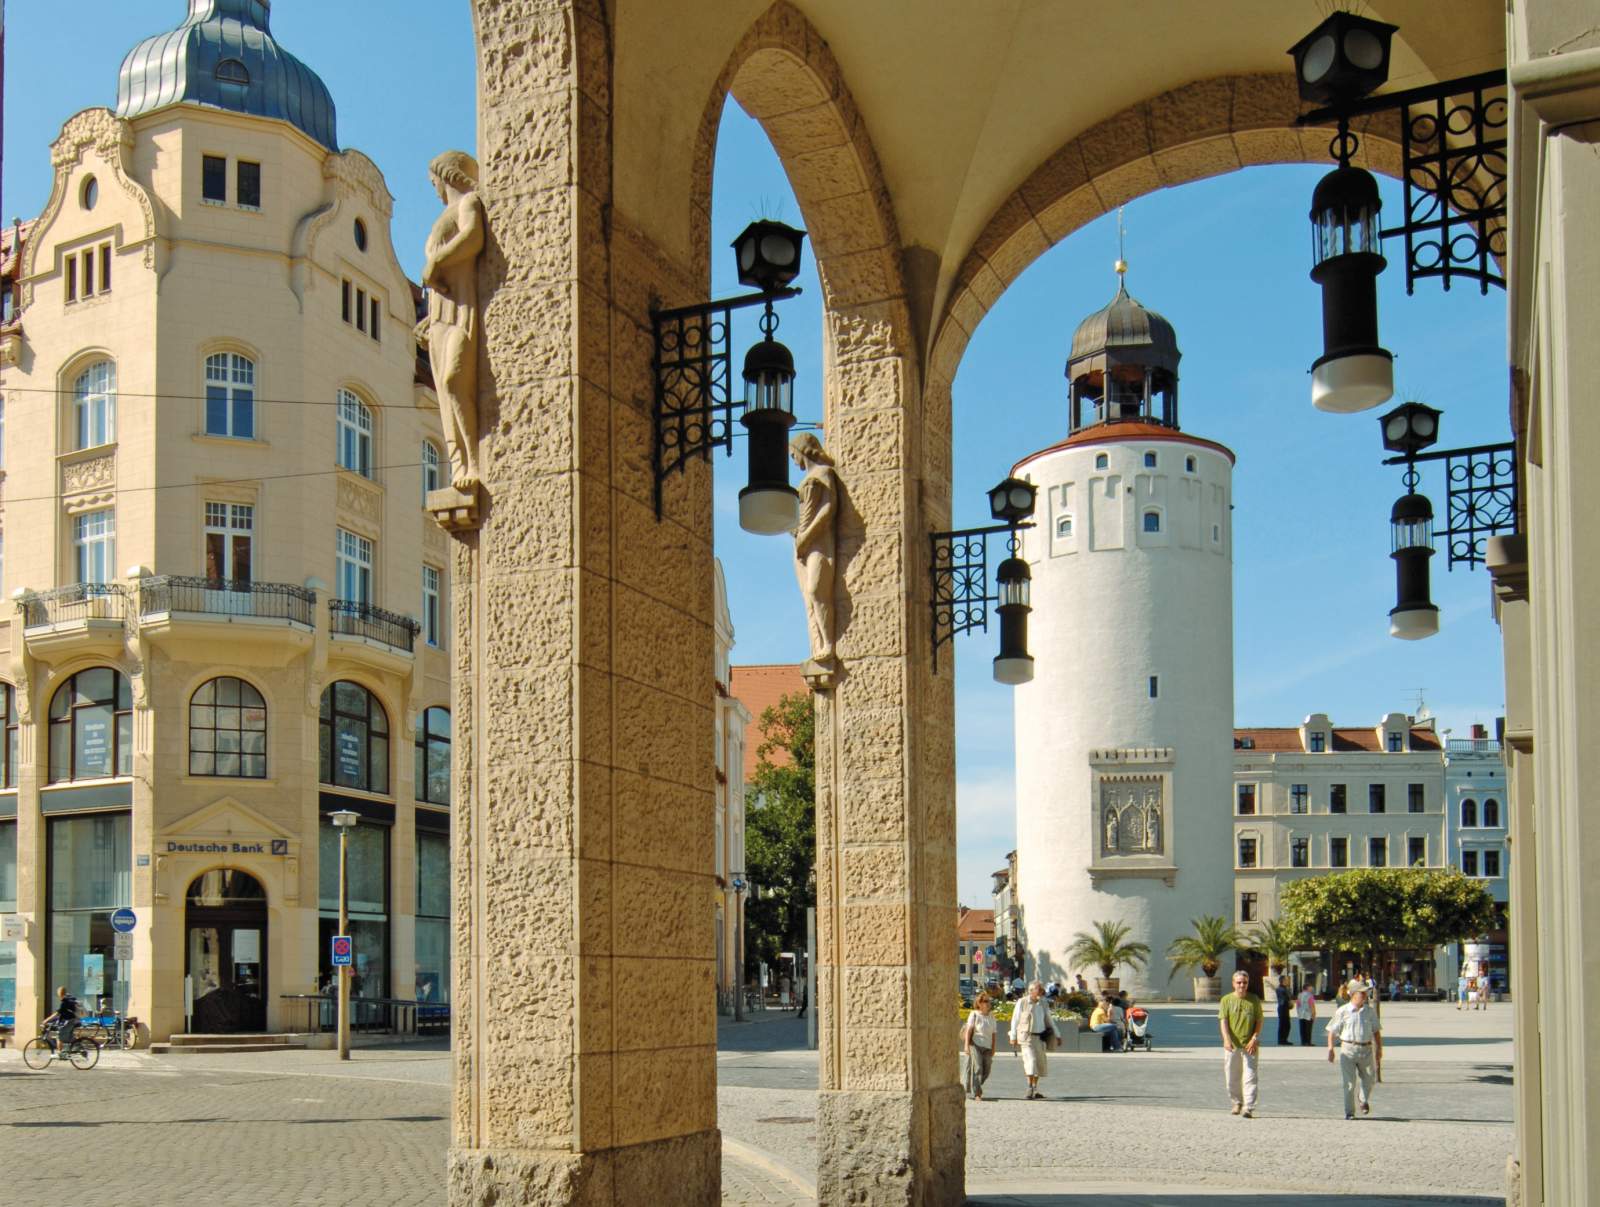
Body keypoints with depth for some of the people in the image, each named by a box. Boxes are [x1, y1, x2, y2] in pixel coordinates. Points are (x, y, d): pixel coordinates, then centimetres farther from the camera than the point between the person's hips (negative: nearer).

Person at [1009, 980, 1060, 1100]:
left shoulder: (1043, 1004, 10)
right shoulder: (1022, 1003, -3)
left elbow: (1049, 1020, 18)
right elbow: (1015, 1020, 0)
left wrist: (1056, 1035, 15)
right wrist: (1013, 1037, -3)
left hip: (1040, 1037, 5)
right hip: (1027, 1036, -5)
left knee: (1041, 1063, 8)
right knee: (1030, 1060, -17)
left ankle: (1035, 1089, 20)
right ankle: (1030, 1088, -16)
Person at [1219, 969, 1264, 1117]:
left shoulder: (1254, 1000, 4)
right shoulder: (1226, 1000, 4)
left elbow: (1259, 1020, 5)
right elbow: (1223, 1020, -3)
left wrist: (1254, 1039, -8)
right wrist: (1226, 1039, -18)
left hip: (1250, 1045, -1)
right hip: (1231, 1045, 1)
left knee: (1249, 1077, -9)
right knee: (1231, 1078, 9)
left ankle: (1248, 1108, -11)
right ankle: (1237, 1103, 29)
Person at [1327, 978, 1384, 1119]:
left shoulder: (1370, 1011, 7)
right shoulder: (1342, 1011, -2)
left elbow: (1376, 1031, 14)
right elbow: (1332, 1031, -1)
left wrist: (1379, 1049, 7)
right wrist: (1330, 1049, -10)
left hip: (1366, 1050, 3)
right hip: (1348, 1048, -3)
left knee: (1368, 1078, 10)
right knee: (1349, 1082, -2)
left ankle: (1364, 1101, 39)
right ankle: (1349, 1112, 9)